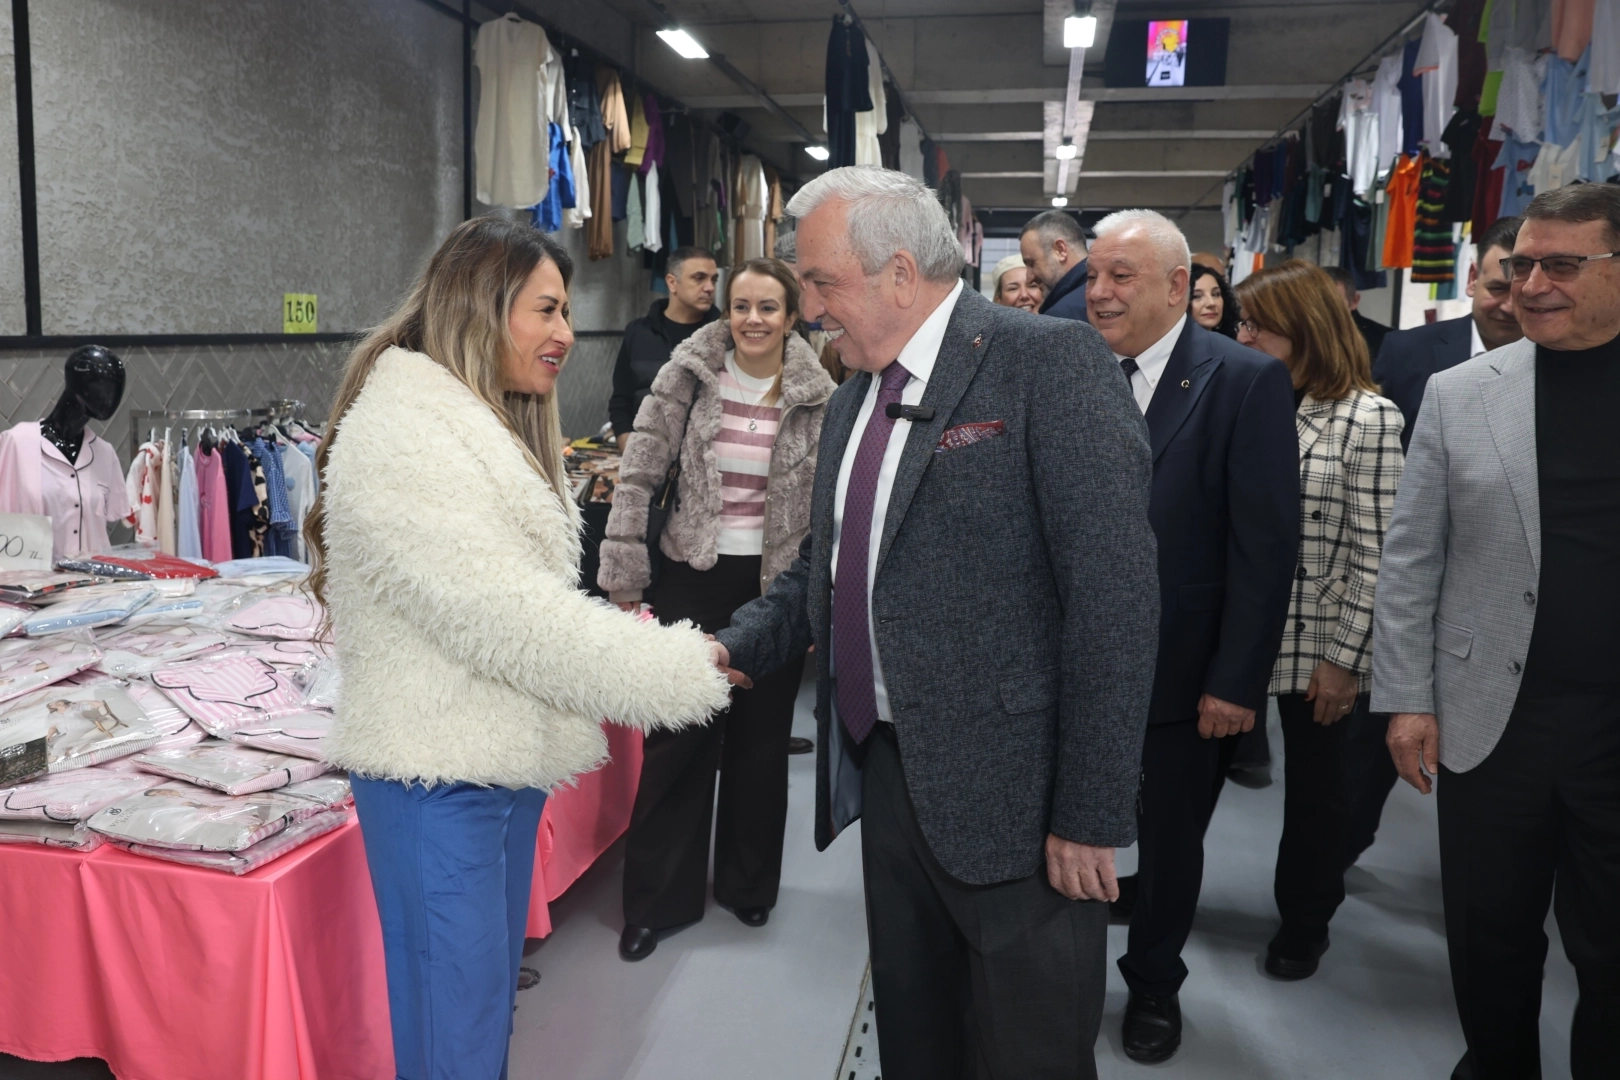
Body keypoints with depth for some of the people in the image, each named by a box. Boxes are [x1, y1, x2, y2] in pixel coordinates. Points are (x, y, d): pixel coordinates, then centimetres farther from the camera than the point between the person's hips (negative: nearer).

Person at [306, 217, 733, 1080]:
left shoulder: (488, 426, 14)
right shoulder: (400, 437, -18)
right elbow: (508, 618, -24)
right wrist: (692, 673, -19)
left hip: (506, 761, 9)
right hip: (439, 779, -9)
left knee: (491, 1001, 19)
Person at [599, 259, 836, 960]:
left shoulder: (818, 396, -2)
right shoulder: (687, 376, -4)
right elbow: (638, 477, -3)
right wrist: (624, 579, -8)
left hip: (776, 584, 1)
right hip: (694, 578, -1)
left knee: (760, 740, 12)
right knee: (677, 739, 3)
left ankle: (749, 885, 33)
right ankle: (656, 900, 20)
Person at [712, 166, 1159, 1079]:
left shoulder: (1052, 362, -13)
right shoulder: (857, 394, 12)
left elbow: (1114, 595, -18)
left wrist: (1092, 815, -18)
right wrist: (736, 649, -2)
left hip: (1012, 796, -7)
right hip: (888, 772, 7)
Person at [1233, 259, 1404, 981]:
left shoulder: (1367, 419, -11)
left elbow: (1373, 554, -12)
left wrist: (1344, 658, -12)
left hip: (1318, 648, -4)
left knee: (1315, 786, 14)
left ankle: (1305, 921, 34)